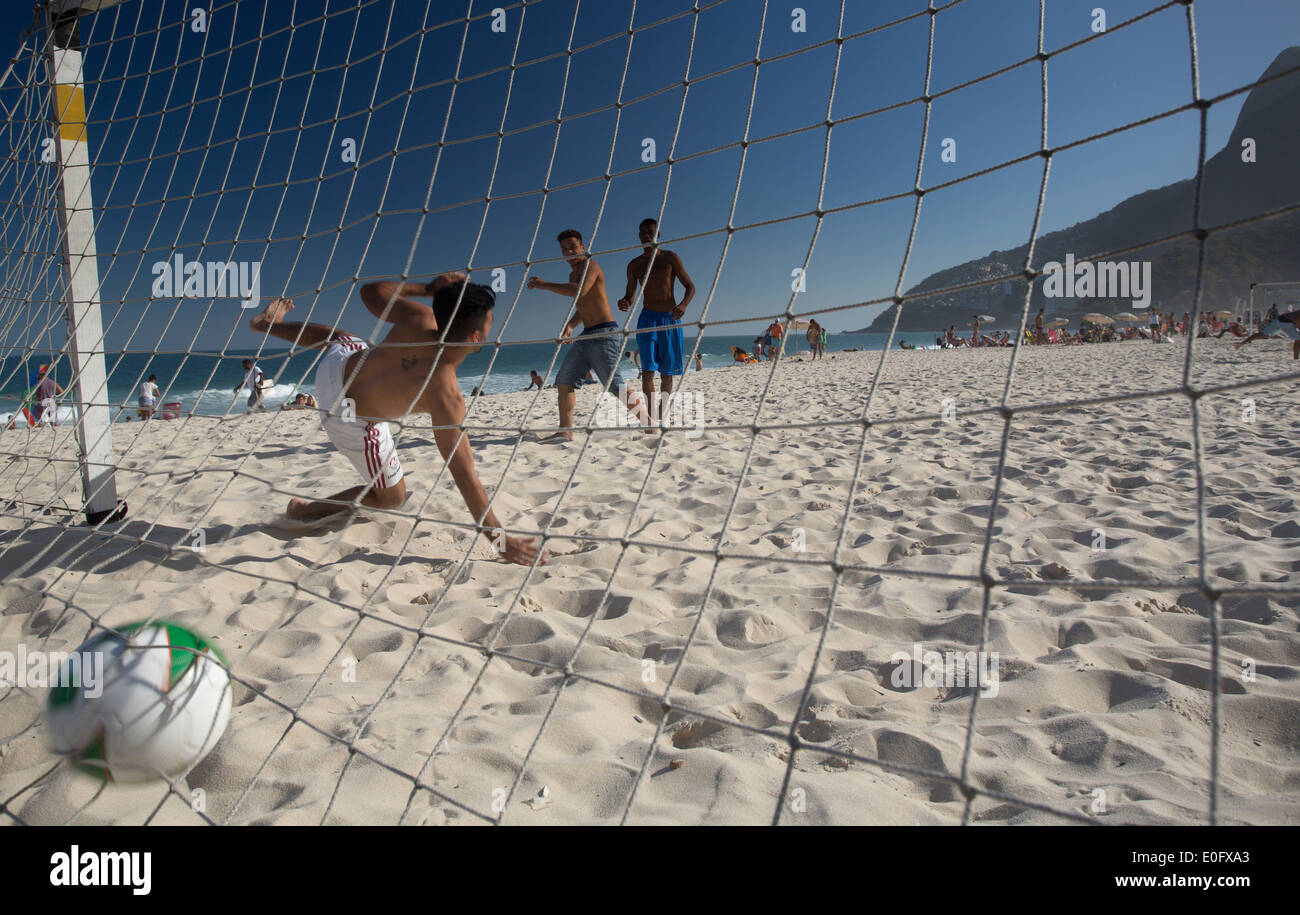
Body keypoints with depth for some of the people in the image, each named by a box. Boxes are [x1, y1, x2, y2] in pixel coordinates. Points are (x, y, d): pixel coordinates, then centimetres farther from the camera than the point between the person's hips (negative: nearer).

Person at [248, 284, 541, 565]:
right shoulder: (445, 396, -37)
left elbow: (370, 291, -2)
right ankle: (304, 510, 20)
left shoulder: (420, 317, -23)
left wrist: (428, 287, -3)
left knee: (337, 337, 40)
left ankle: (268, 324, 64)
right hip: (351, 420, -6)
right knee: (392, 496, 16)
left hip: (338, 363, 6)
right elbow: (465, 478, -34)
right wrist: (500, 541, -30)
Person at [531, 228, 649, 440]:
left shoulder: (590, 265, -9)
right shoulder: (573, 274, 20)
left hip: (605, 335, -9)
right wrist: (570, 325, 13)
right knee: (563, 380, 3)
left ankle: (649, 424, 1)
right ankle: (565, 430, 5)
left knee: (615, 386, -10)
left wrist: (545, 284, -23)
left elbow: (580, 291, -30)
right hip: (586, 336, 9)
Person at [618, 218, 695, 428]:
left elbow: (690, 287, 3)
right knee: (648, 370, -14)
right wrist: (624, 303, -9)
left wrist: (684, 304, -19)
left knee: (667, 373, 4)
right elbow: (630, 297, 16)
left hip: (671, 318, 0)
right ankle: (650, 418, -18)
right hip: (648, 318, 0)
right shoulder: (634, 265, 11)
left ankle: (661, 416, 16)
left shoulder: (670, 258, 4)